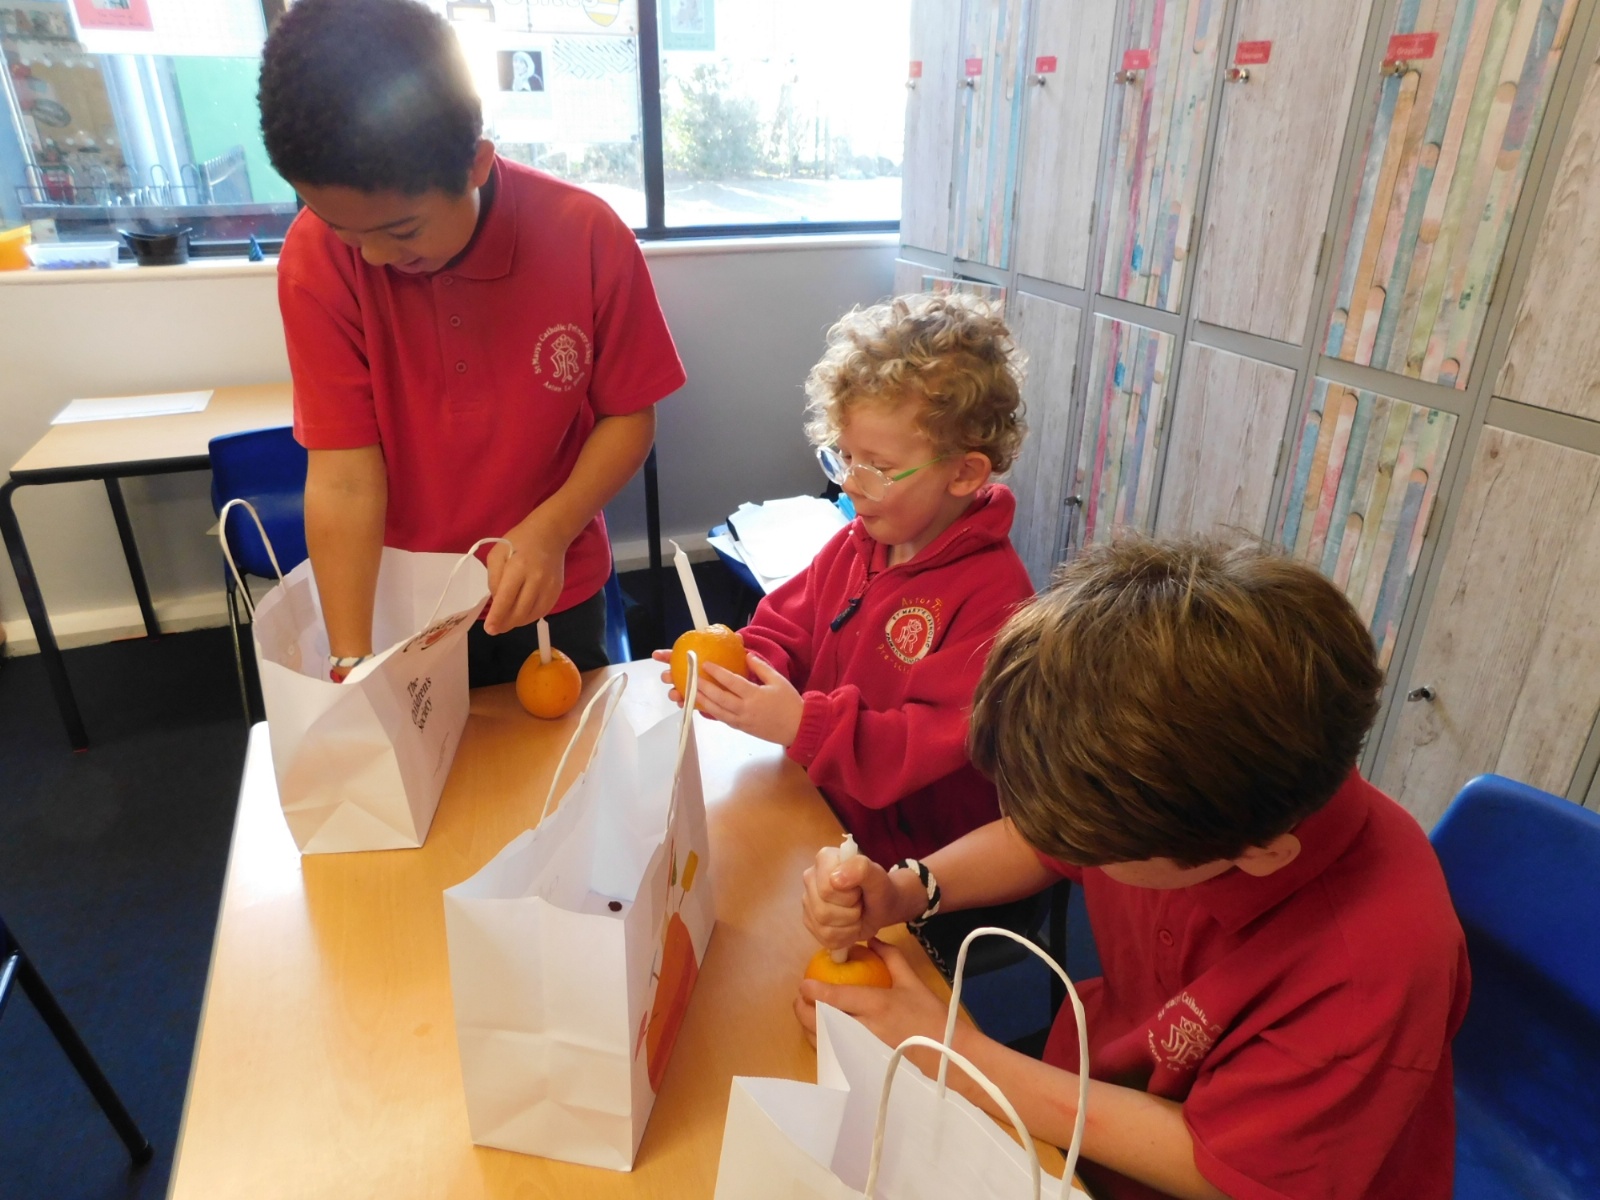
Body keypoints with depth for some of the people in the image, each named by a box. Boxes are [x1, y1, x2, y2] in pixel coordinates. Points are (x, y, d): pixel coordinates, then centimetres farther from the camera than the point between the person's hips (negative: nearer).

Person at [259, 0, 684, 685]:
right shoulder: (317, 256, -19)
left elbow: (629, 417, -11)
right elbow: (343, 471, -20)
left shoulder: (587, 236, -20)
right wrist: (350, 663, -26)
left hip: (551, 596, 0)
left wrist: (549, 531, -27)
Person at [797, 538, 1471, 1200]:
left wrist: (951, 1052, -23)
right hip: (1082, 1099, 5)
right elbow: (1041, 845, 2)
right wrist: (906, 891, -15)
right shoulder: (1160, 781, -20)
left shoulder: (1375, 961, -33)